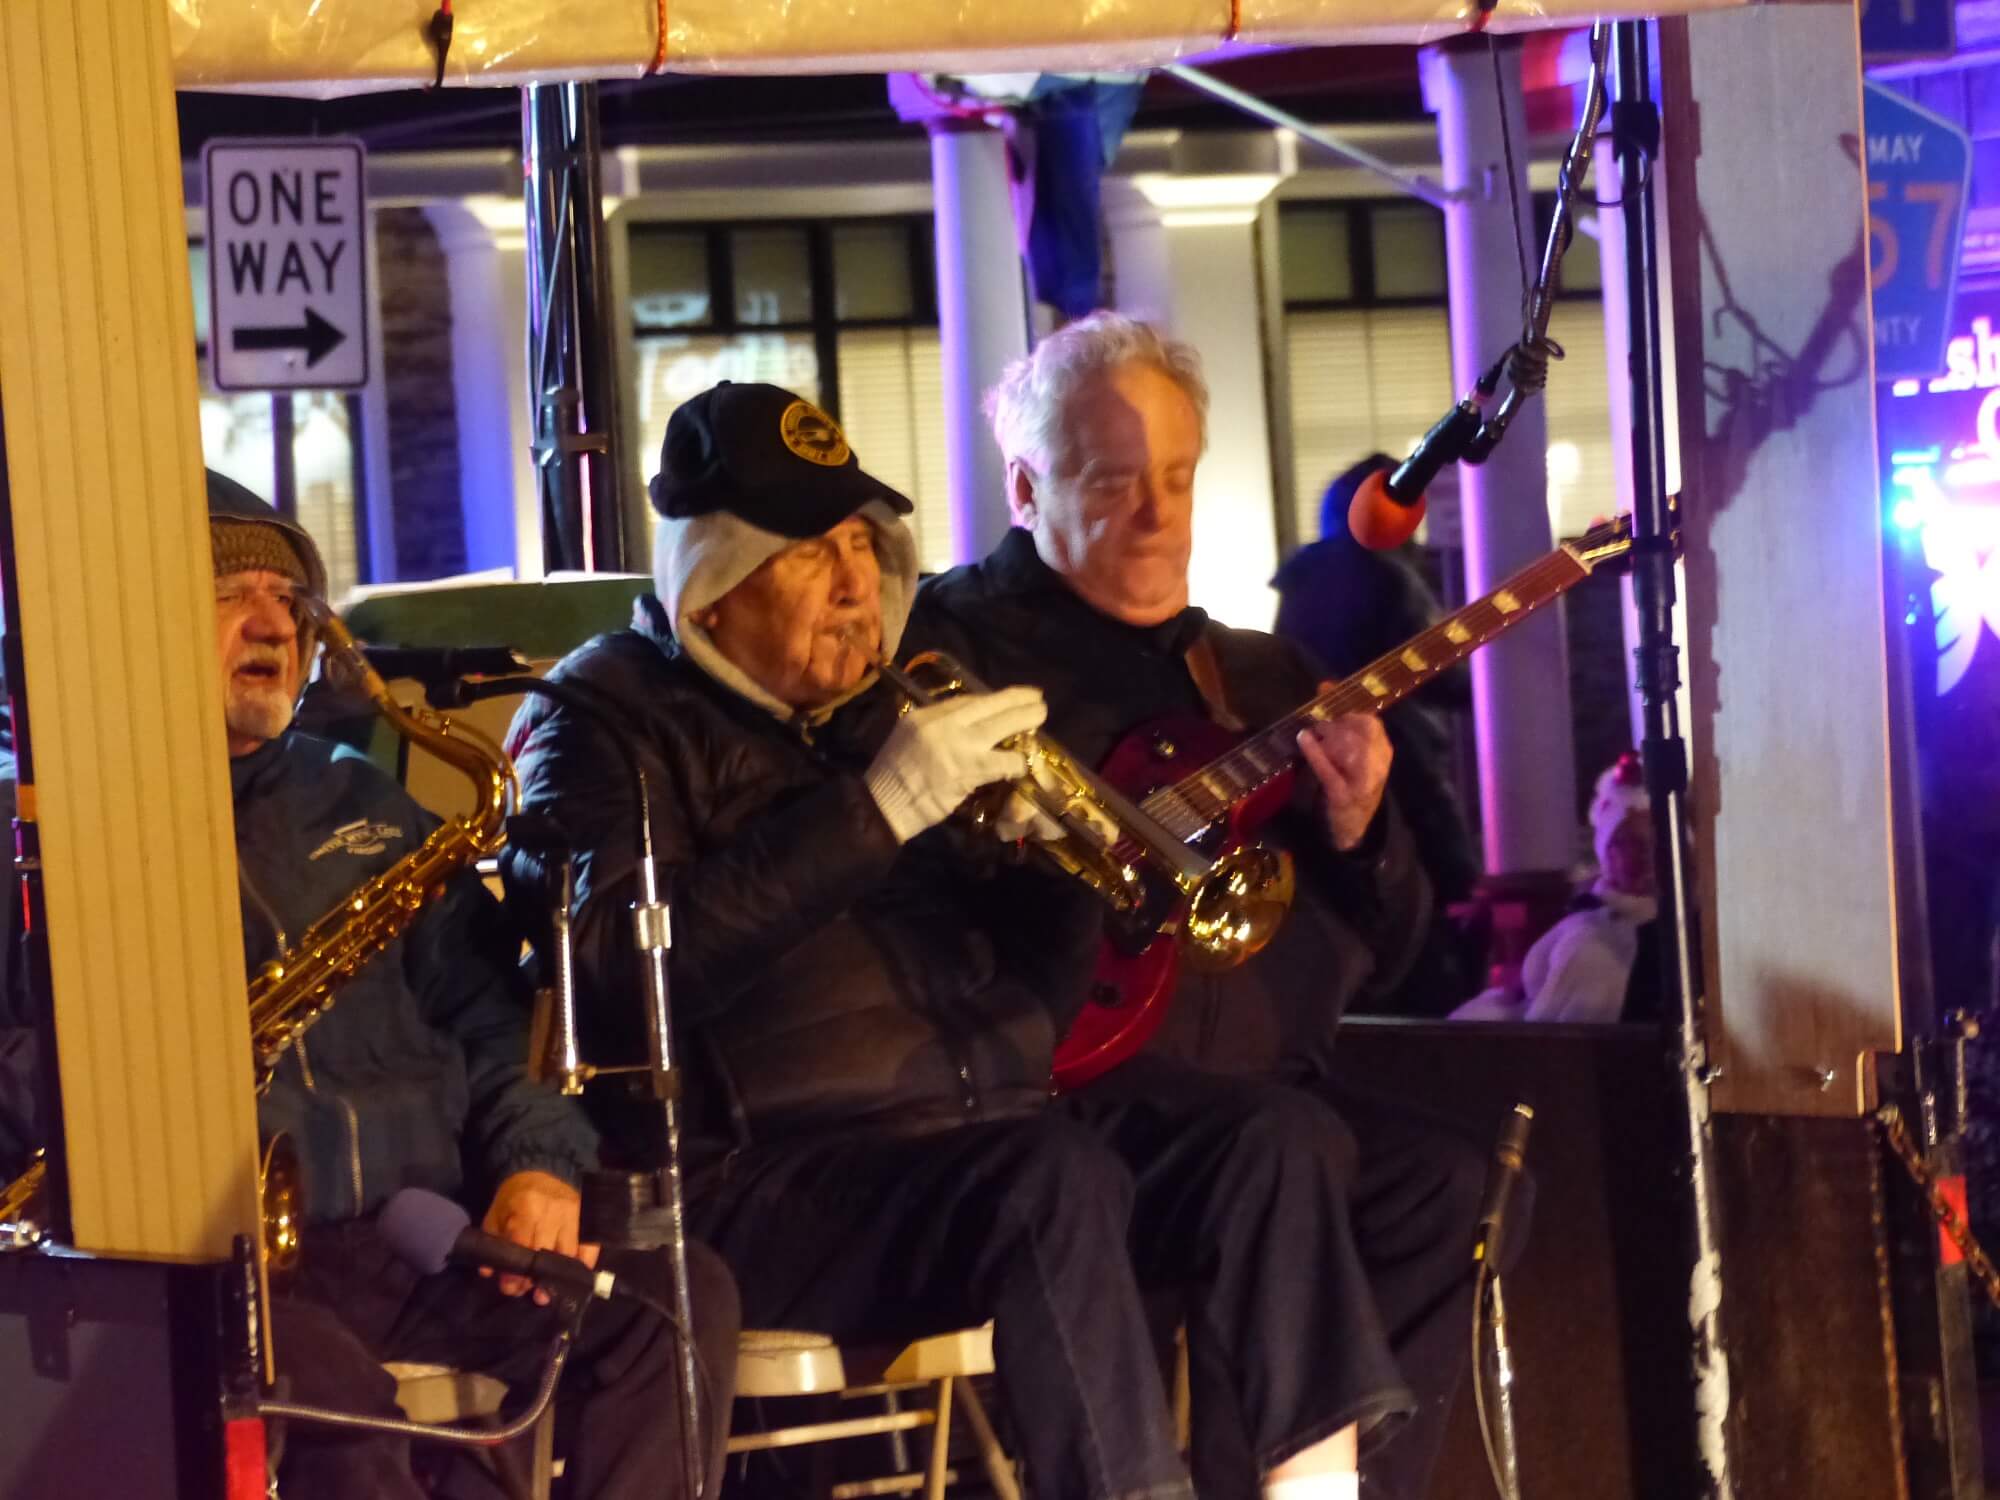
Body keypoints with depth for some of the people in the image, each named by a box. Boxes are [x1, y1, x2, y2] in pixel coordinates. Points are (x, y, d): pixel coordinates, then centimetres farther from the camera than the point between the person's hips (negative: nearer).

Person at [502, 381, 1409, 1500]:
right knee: (1060, 1174, -33)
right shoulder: (607, 721, 3)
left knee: (1275, 1137, -16)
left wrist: (1049, 848, -1)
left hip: (994, 1146, 7)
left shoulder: (890, 710, 21)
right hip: (770, 1175, -6)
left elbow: (1043, 996, 20)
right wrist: (878, 807, -19)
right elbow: (630, 958, -18)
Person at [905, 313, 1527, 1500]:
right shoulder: (957, 644, 3)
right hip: (1066, 1101, -6)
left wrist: (1358, 833, -1)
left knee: (1444, 1182, -18)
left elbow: (1380, 958, 19)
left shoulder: (1260, 677, 21)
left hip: (1266, 1089, 6)